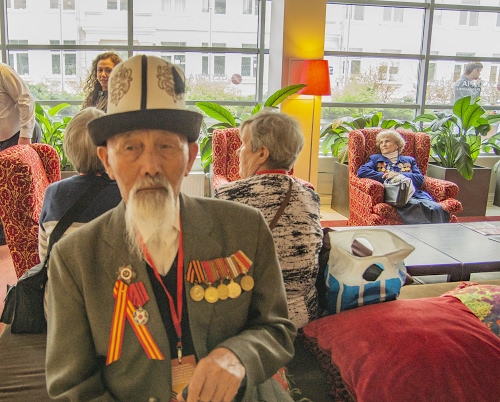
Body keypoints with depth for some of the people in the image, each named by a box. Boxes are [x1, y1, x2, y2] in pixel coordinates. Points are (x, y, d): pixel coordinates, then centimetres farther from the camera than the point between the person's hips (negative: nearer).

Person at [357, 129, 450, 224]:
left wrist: (399, 175, -3)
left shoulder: (409, 160, 31)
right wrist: (385, 176, -2)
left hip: (414, 193, 3)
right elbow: (361, 171, 6)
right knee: (416, 206, -39)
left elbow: (420, 179, 13)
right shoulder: (376, 159, 28)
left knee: (436, 208, -32)